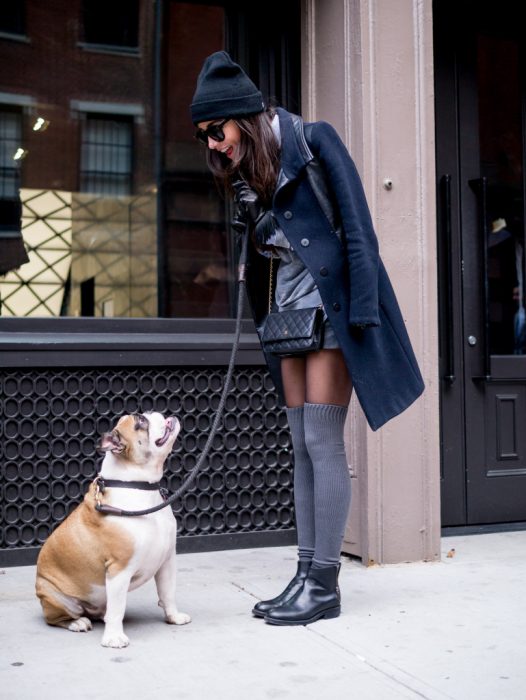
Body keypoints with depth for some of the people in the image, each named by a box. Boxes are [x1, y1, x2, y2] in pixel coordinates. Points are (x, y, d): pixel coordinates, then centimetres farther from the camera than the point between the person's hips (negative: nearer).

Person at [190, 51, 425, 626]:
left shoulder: (313, 141, -6)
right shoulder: (248, 174, 15)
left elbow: (357, 226, -11)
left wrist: (361, 310, -18)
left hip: (331, 305, -7)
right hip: (290, 312, 8)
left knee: (322, 442, -9)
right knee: (302, 448, 6)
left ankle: (325, 586, -1)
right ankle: (305, 576, 12)